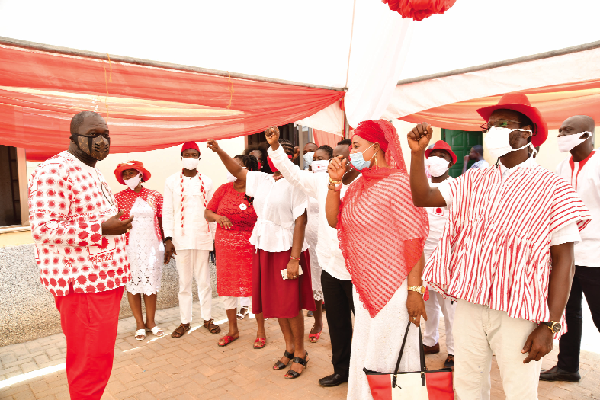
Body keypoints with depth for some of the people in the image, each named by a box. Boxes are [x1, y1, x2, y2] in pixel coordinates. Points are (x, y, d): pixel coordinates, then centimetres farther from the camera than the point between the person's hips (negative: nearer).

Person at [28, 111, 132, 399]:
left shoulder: (93, 172, 17)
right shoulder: (54, 172, -15)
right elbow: (43, 229, -23)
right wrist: (102, 229, -25)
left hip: (104, 278, 10)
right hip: (83, 283, -10)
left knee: (99, 355, 19)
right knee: (92, 361, -1)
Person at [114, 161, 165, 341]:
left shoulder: (155, 196, 4)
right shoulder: (119, 198, 1)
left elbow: (162, 221, 6)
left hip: (152, 245, 1)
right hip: (130, 247, -1)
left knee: (151, 283, 6)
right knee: (133, 283, 5)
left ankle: (151, 321, 20)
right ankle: (139, 323, 18)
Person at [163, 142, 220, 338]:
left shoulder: (206, 182, 7)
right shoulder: (172, 181, 4)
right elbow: (167, 211, 2)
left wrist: (215, 237, 1)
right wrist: (168, 239, -5)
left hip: (203, 238, 1)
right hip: (181, 238, 0)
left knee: (204, 280, 7)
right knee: (184, 281, 7)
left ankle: (207, 319, 20)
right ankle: (185, 321, 19)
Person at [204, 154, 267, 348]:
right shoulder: (224, 189, 5)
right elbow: (207, 213, 8)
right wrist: (218, 217, -14)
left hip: (249, 248, -4)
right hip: (225, 247, 4)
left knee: (254, 288, 1)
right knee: (226, 288, 12)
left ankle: (261, 332, 21)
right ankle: (233, 330, 32)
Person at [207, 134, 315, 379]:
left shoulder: (294, 183, -13)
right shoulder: (261, 180, 7)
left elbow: (300, 222, -17)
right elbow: (237, 171, 22)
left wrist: (295, 258, -20)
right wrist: (219, 151, 9)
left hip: (286, 249, -7)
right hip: (265, 248, 7)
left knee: (290, 305, 1)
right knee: (276, 302, 15)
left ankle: (300, 354, 20)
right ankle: (289, 348, 32)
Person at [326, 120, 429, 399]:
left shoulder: (398, 183, -15)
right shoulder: (358, 185, 10)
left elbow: (413, 239, -18)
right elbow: (334, 220, 9)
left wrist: (415, 290, -20)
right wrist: (334, 182, -1)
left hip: (393, 289, -8)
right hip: (364, 287, 8)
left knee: (390, 359, 4)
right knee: (364, 353, 20)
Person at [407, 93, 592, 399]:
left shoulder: (552, 189, -7)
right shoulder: (475, 181, 5)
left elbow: (562, 261, -7)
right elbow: (422, 197, 2)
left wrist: (550, 326, -11)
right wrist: (418, 153, -10)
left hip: (519, 313, -3)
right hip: (469, 305, 4)